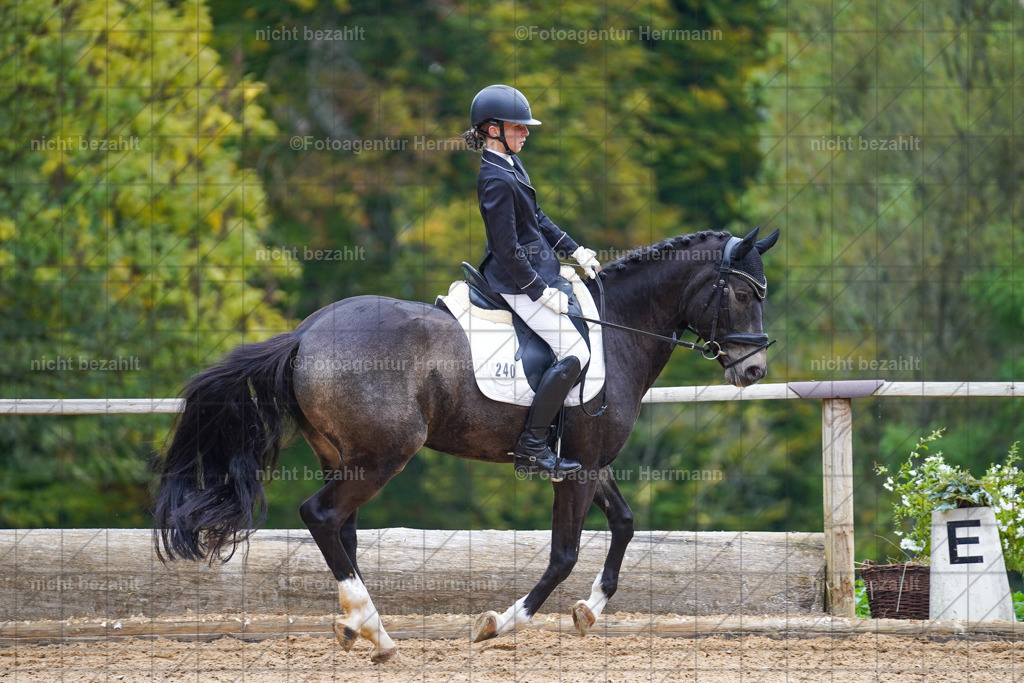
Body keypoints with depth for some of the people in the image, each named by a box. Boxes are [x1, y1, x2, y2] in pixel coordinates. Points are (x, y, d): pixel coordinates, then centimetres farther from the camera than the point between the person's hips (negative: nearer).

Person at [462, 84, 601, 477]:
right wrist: (541, 292, -19)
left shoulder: (511, 165, 9)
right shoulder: (497, 180, -22)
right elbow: (507, 249, -23)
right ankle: (531, 449, -15)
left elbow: (537, 220, 20)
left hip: (535, 272, 11)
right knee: (574, 352, -16)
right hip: (516, 281, -11)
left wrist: (574, 251, 14)